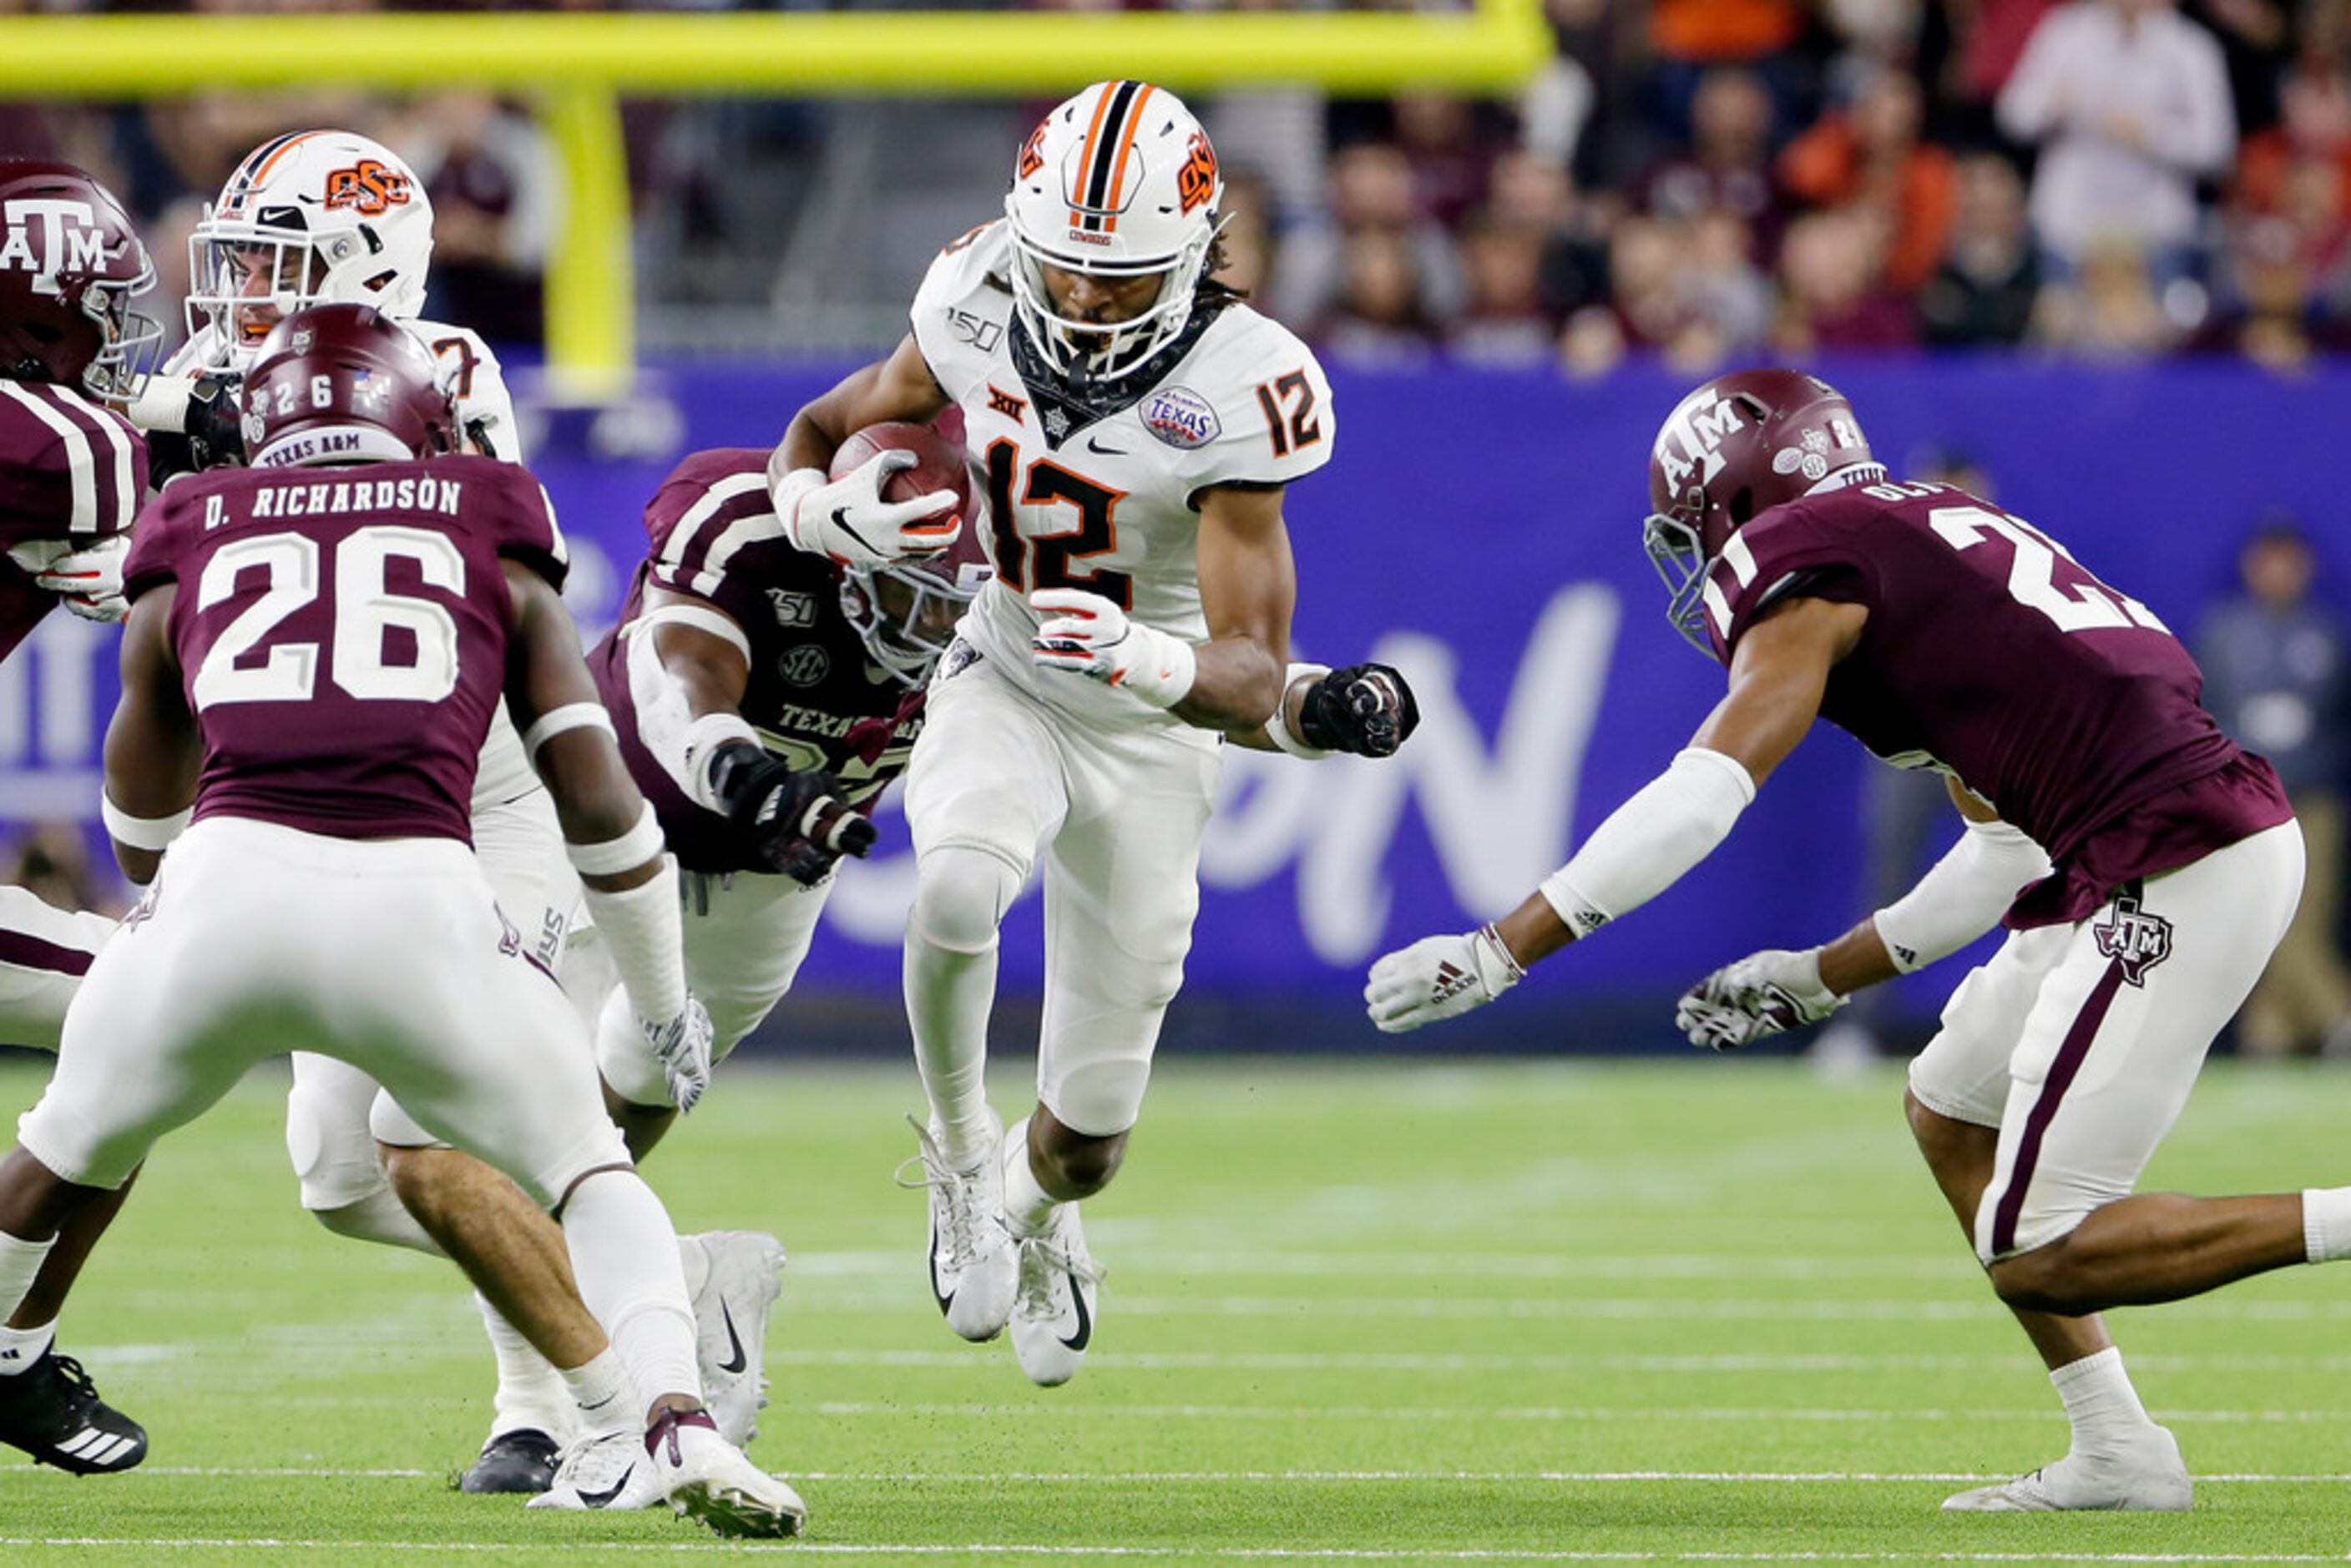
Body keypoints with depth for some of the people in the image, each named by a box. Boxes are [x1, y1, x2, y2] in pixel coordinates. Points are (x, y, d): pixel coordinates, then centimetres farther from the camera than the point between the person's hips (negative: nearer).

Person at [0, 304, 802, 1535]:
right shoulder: (493, 549, 22)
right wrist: (666, 1001, 33)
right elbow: (597, 804, 18)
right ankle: (670, 1419, -6)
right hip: (419, 901, -1)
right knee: (591, 1179, 18)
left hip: (227, 884, 1)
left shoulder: (191, 552, 25)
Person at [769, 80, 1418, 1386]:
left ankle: (1034, 1207, 48)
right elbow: (820, 430, 4)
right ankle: (956, 1149, -7)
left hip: (1148, 735, -1)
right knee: (956, 888, -37)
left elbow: (1251, 677, -27)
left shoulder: (1235, 392, -25)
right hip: (1001, 686, 1)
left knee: (1085, 1141, 7)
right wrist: (828, 511, -20)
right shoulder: (977, 314, -15)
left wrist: (1147, 662, -49)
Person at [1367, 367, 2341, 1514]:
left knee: (2039, 1256, -6)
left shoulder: (1807, 575, -2)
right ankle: (2116, 1454, 19)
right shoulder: (1926, 541, 25)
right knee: (1949, 1112, 22)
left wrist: (1495, 953, -14)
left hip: (2176, 878, -9)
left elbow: (1700, 799, -14)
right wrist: (1818, 980, 28)